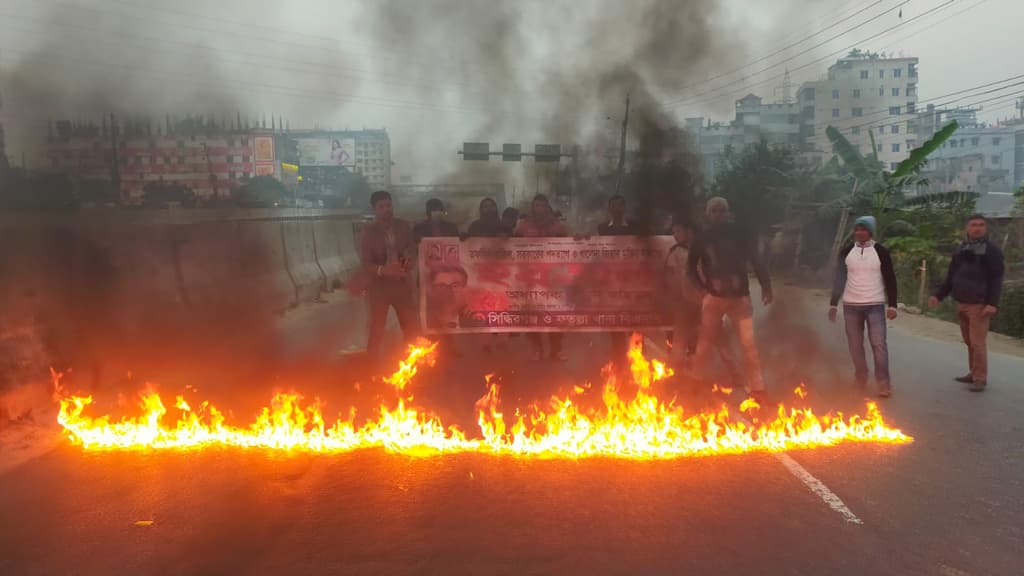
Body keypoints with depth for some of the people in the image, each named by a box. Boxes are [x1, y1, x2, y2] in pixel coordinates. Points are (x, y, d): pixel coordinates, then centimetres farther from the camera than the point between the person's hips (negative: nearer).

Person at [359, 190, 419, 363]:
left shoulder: (403, 227, 3)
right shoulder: (368, 233, -7)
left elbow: (411, 250, 13)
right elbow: (366, 264, -15)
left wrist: (409, 260, -11)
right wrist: (383, 270, -35)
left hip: (402, 284, 3)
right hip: (379, 287, -3)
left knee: (412, 329, 7)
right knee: (376, 331, 3)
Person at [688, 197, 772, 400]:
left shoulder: (739, 235, 2)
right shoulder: (702, 239, 3)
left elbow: (756, 261, 3)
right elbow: (691, 266, 10)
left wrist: (765, 285, -7)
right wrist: (703, 287, -4)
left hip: (739, 296, 0)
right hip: (713, 296, 0)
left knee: (749, 343, -6)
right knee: (706, 342, 3)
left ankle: (757, 389, 1)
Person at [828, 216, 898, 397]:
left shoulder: (880, 252, -3)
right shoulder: (846, 252, 4)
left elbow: (890, 280, -2)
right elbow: (839, 279, 8)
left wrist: (892, 305, -7)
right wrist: (833, 304, 5)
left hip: (875, 305, -2)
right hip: (851, 306, 3)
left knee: (879, 343, -6)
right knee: (855, 345, 8)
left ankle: (883, 383, 1)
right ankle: (860, 379, 24)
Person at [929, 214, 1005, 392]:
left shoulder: (992, 251, -4)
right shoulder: (960, 250, 14)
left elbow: (997, 280, -10)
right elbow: (950, 277, 17)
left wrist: (993, 303, -19)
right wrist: (939, 296, 9)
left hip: (979, 305, -6)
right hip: (961, 304, 6)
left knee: (978, 342, -7)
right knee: (969, 342, 11)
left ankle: (980, 379, -1)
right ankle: (973, 374, 20)